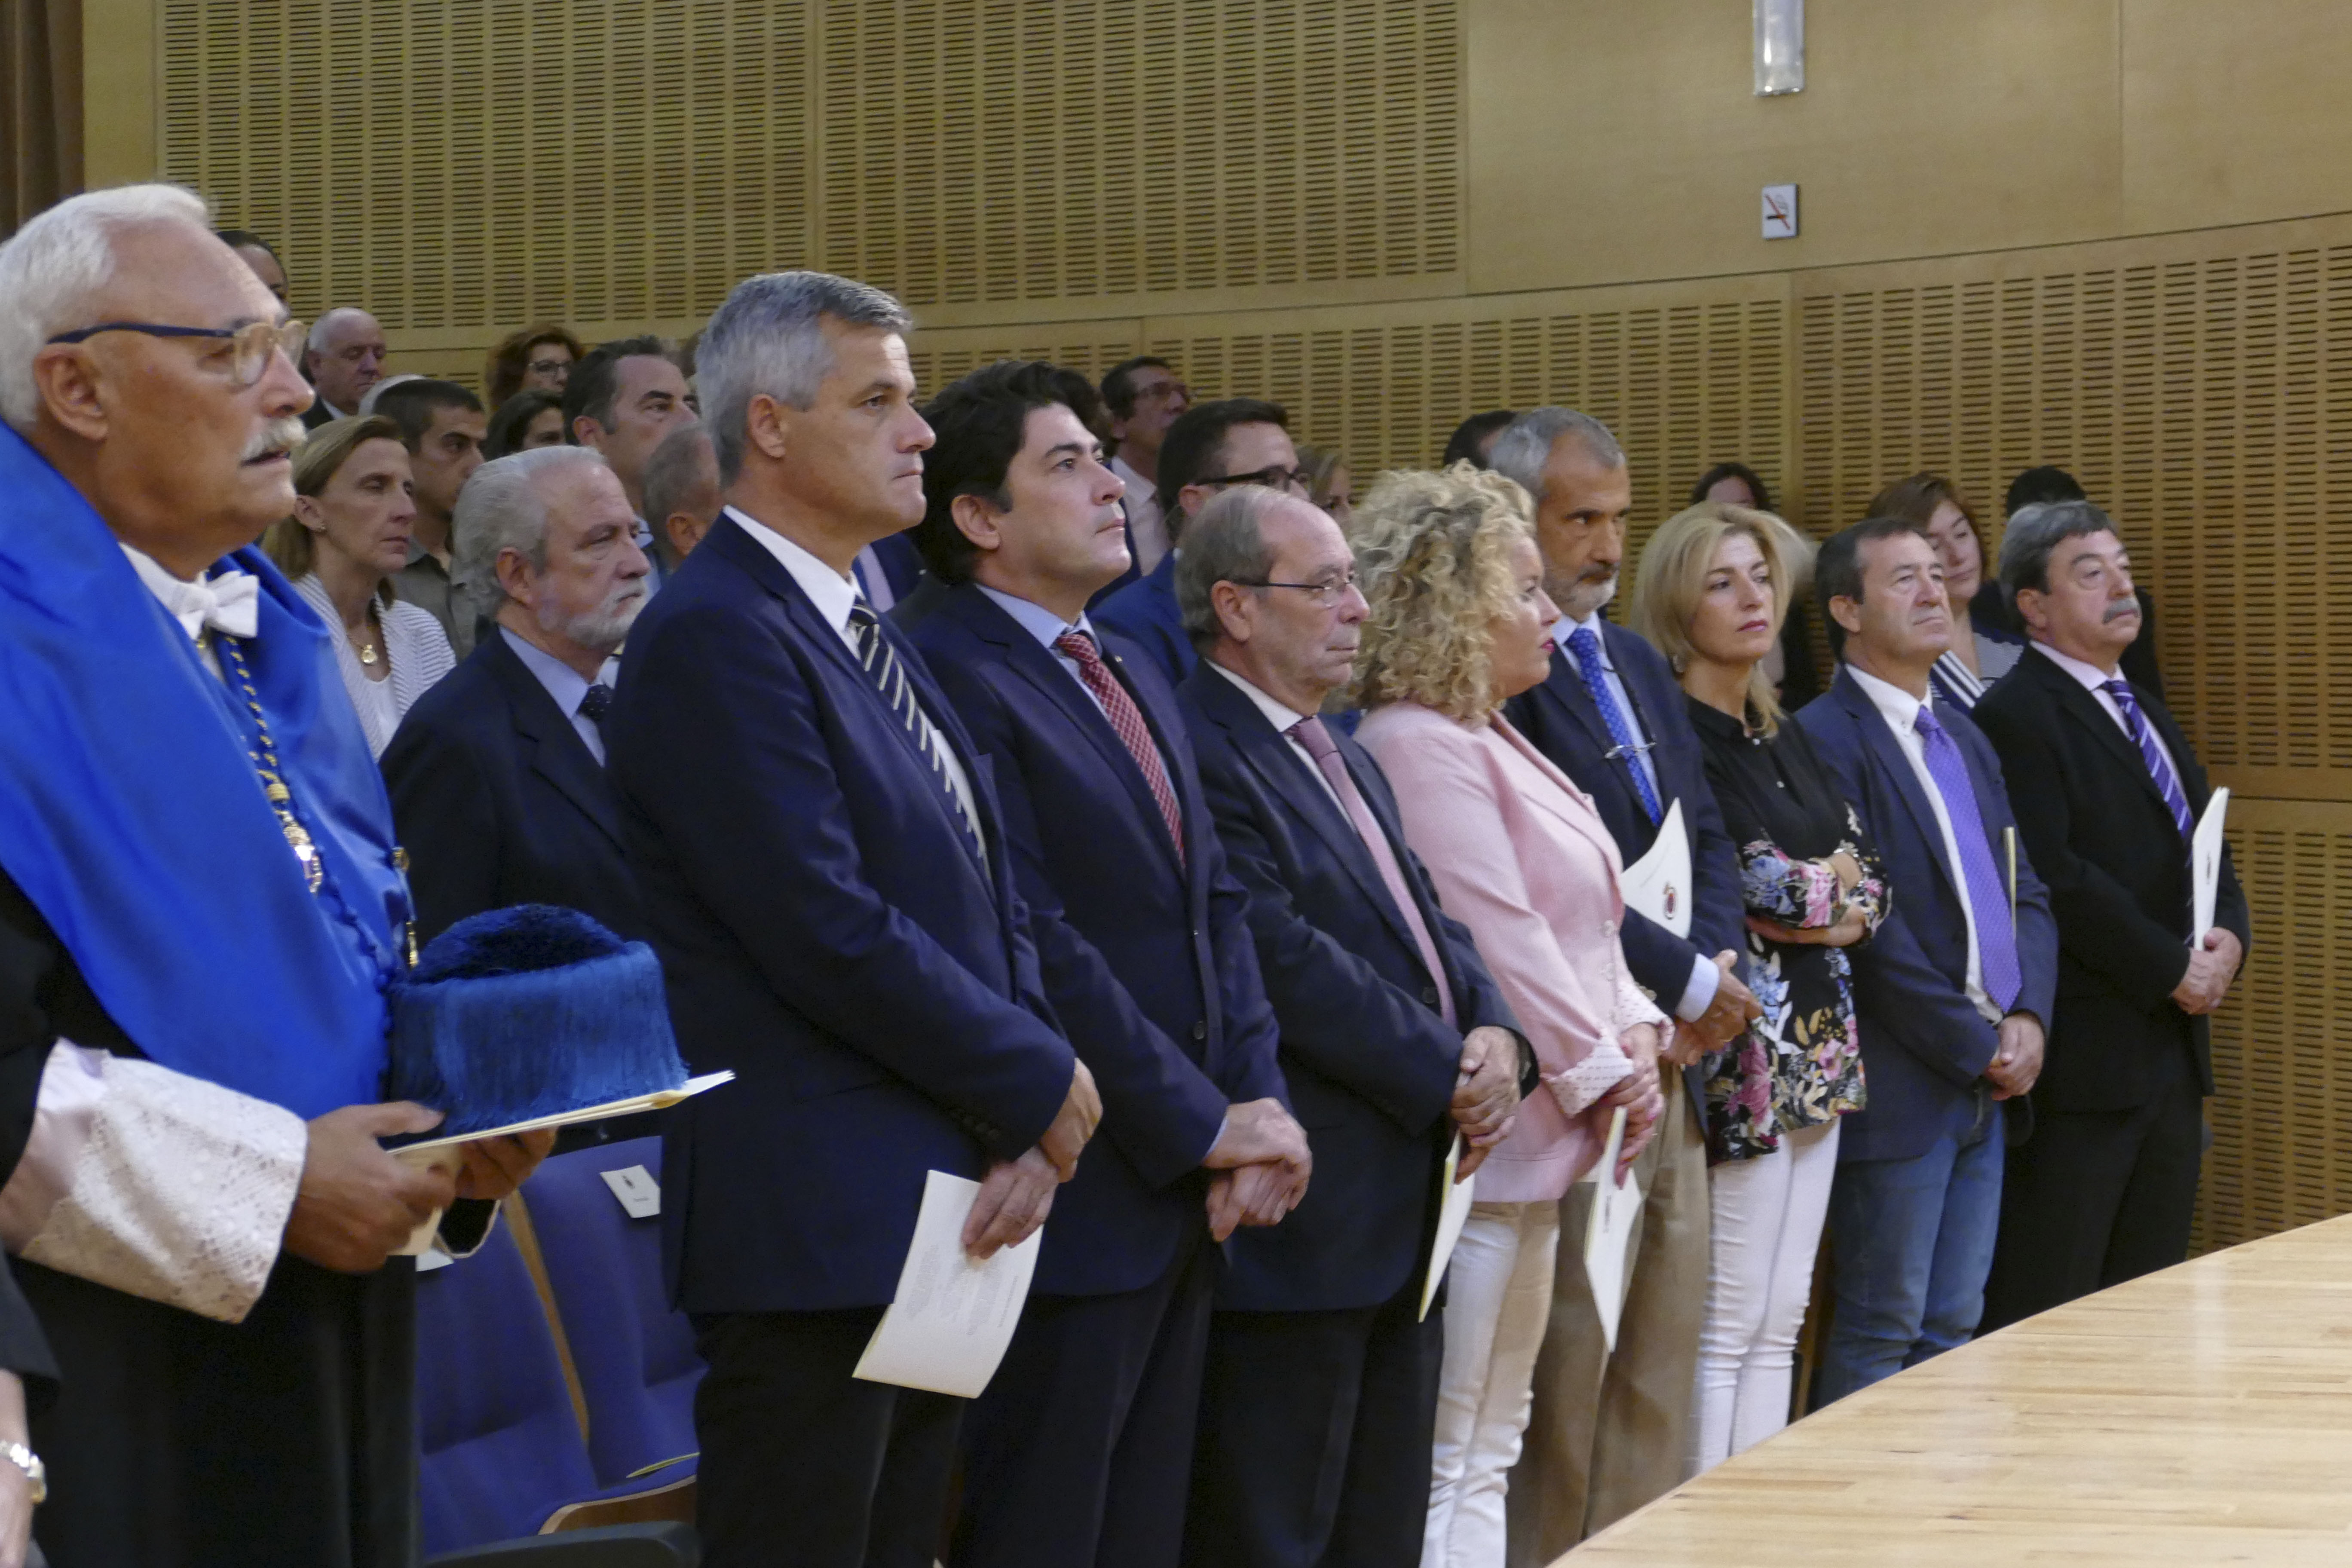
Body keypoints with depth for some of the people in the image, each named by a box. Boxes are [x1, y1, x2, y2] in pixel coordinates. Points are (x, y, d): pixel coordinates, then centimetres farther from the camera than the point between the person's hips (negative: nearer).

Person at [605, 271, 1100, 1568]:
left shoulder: (870, 640, 17)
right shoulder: (714, 636, -13)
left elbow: (991, 902, 15)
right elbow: (828, 931, -20)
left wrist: (1027, 1137, -1)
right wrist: (1041, 1085, -8)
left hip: (933, 1217, 9)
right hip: (808, 1225, -9)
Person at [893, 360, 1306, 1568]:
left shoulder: (1132, 679, 17)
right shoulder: (948, 674, -14)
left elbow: (1216, 906, 14)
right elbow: (1035, 945, -19)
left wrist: (1257, 1110, 1)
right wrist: (1205, 1125, -14)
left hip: (1188, 1195, 9)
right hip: (1072, 1194, -9)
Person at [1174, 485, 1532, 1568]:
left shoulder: (1345, 758, 18)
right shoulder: (1203, 758, -15)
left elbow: (1429, 919, 16)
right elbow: (1286, 962, -20)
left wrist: (1496, 1039, -4)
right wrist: (1449, 1077, -14)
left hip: (1401, 1222, 10)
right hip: (1298, 1225, -10)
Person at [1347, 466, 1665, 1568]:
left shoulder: (1489, 739, 16)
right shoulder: (1420, 746, -16)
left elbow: (1583, 921, 17)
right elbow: (1498, 938, -19)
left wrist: (1633, 1035, 2)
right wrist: (1602, 1068, -11)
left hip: (1533, 1146, 11)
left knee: (1489, 1449, 14)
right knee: (1447, 1467, -7)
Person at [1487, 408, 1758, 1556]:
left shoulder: (1638, 664, 18)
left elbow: (1706, 843, 16)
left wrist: (1714, 975, -2)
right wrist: (1689, 984, -13)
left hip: (1668, 1065, 9)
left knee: (1662, 1362, 11)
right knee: (1566, 1365, -3)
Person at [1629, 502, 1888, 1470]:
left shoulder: (1781, 738, 16)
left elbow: (1868, 872, 10)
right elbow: (1746, 882, -19)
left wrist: (1828, 907, -7)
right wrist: (1827, 890, -3)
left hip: (1817, 1048, 9)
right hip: (1742, 1052, -9)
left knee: (1778, 1325, 10)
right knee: (1727, 1326, -7)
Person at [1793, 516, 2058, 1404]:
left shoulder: (1965, 741, 18)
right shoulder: (1826, 740, -10)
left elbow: (2026, 891, 17)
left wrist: (2028, 1017, -1)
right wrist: (1977, 1045, -12)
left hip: (1987, 1087, 8)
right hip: (1901, 1088, -8)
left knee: (1951, 1331, 11)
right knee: (1879, 1335, -3)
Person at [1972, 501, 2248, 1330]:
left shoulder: (2145, 713, 20)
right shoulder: (2014, 719, -10)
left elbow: (2203, 847, 21)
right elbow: (2053, 879, -19)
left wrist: (2228, 936, -1)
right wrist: (2172, 968, -15)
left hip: (2173, 1042, 9)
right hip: (2083, 1059, -9)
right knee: (2050, 1307, -6)